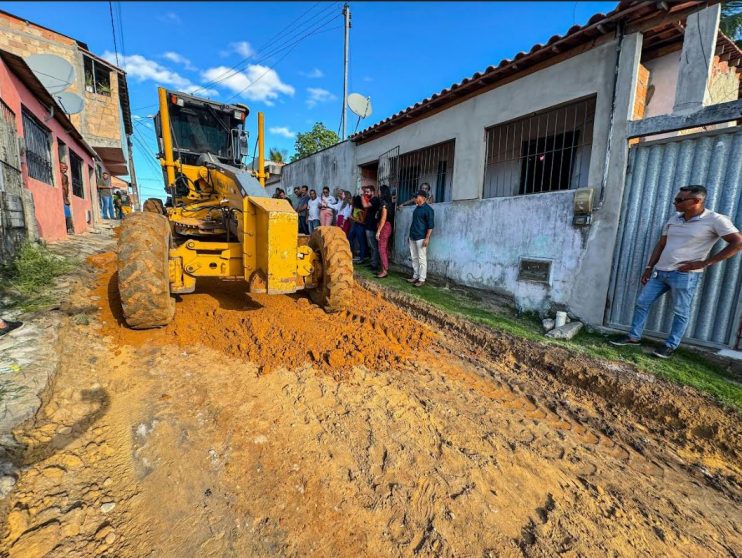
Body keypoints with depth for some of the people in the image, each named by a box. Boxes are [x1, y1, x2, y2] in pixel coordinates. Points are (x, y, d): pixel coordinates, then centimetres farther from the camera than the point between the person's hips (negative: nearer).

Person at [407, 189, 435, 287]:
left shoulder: (428, 209, -11)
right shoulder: (417, 208, 15)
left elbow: (431, 225, -15)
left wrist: (427, 238, -21)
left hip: (421, 238, -9)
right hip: (412, 237, 9)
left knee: (421, 259, -5)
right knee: (414, 258, 12)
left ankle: (422, 279, 0)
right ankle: (415, 276, 21)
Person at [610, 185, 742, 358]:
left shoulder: (715, 220, -7)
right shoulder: (673, 220, 11)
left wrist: (704, 262, -13)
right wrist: (649, 268, 12)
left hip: (685, 275, -6)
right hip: (660, 272, 6)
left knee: (680, 312, 5)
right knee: (642, 303, 5)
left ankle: (670, 346, 17)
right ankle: (634, 337, 16)